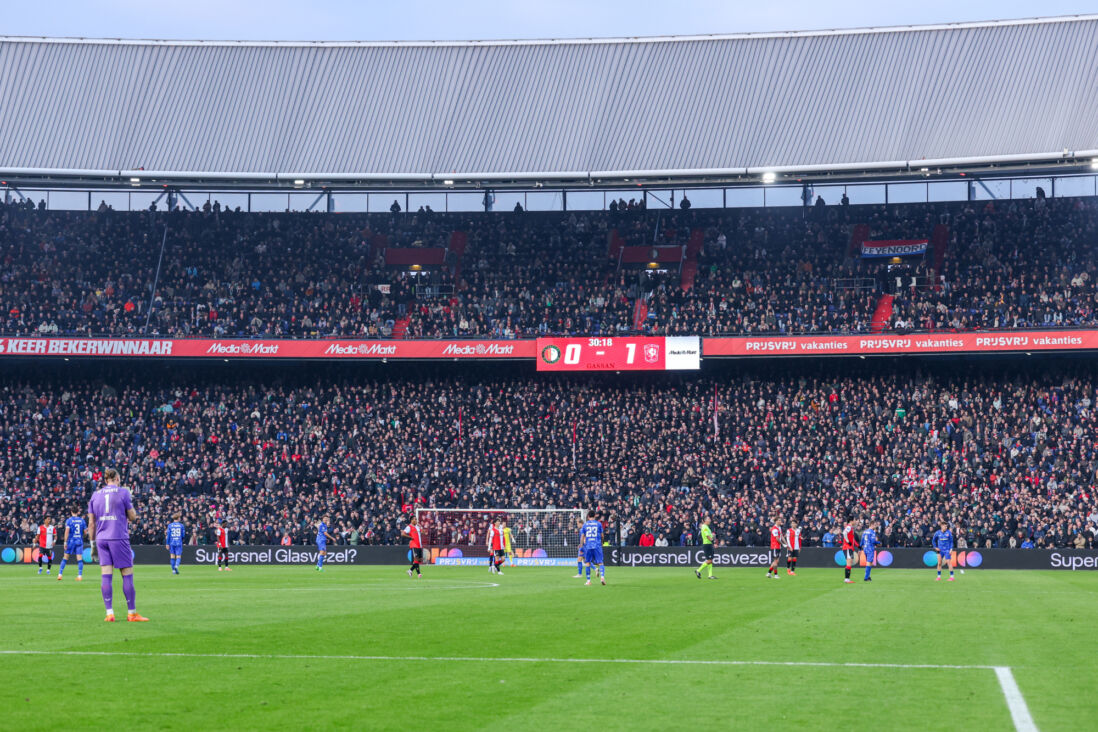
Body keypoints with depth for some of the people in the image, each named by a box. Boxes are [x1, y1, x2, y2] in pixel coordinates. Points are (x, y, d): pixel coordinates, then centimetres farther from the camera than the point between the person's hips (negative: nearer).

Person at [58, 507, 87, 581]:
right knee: (79, 559, -1)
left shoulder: (69, 520, -3)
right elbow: (85, 531, 6)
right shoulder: (82, 520, 5)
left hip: (71, 541, -1)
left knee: (65, 558, 7)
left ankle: (60, 574, 7)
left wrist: (65, 542, -11)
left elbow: (67, 531, -12)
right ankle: (80, 575, -8)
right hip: (79, 541, 1)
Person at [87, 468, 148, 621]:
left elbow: (91, 523, 11)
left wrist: (93, 544, 16)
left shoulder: (95, 495, 11)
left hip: (101, 539, 4)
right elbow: (132, 517, 2)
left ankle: (109, 613, -3)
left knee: (106, 575, 2)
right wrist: (130, 503, 18)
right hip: (119, 538, -4)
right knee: (127, 575, 1)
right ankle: (131, 613, 3)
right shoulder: (123, 492, -1)